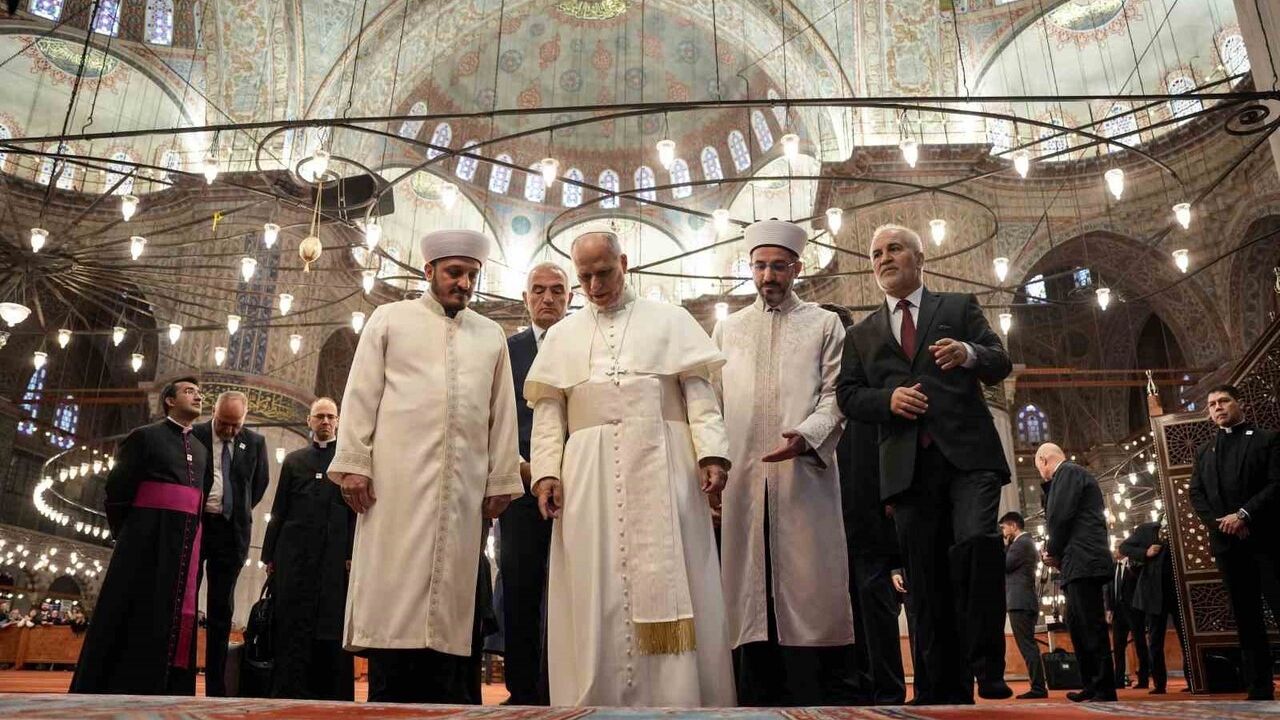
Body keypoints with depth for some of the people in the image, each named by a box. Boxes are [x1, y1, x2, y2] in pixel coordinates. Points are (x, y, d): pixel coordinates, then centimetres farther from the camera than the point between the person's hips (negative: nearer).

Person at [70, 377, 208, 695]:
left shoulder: (201, 450, 20)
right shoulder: (145, 436, 3)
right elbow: (116, 489, 0)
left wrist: (192, 538, 9)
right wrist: (125, 534, 3)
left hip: (187, 544, 5)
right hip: (148, 539, -5)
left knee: (174, 618, 2)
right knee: (133, 615, -5)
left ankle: (156, 692, 5)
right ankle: (106, 691, 0)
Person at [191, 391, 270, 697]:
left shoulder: (255, 442, 3)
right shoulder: (193, 436, -2)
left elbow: (261, 481, 16)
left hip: (230, 531, 2)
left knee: (221, 608, 5)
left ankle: (216, 687, 10)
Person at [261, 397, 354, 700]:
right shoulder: (294, 460, 17)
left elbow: (356, 512, 1)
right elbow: (279, 511, 13)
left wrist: (352, 553, -8)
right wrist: (269, 554, 7)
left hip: (334, 556, -2)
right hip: (295, 554, 2)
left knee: (330, 628, -1)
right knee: (291, 626, 2)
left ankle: (331, 696, 3)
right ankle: (289, 692, 7)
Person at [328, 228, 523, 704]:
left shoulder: (492, 336, 16)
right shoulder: (390, 319, 11)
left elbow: (502, 414, 13)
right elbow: (361, 395, 5)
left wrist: (501, 481, 6)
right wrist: (353, 464, -5)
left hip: (464, 484, 2)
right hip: (397, 477, -2)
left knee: (448, 593, 1)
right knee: (395, 591, -4)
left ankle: (441, 699, 6)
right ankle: (388, 698, 1)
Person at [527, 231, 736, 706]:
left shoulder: (669, 320, 12)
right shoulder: (562, 335, 18)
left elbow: (699, 391, 4)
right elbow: (548, 411, 11)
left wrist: (712, 453, -9)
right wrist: (546, 472, -2)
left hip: (663, 468, -1)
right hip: (589, 476, 2)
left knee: (670, 586, -2)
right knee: (597, 597, 1)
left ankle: (680, 699, 5)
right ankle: (600, 700, 7)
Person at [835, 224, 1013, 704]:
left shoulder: (959, 307, 15)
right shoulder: (862, 334, 20)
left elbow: (1001, 364, 6)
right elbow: (847, 396, 11)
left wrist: (970, 354, -16)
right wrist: (887, 399, -9)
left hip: (968, 453, -2)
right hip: (907, 464, 2)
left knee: (977, 542, -24)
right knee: (926, 582, 2)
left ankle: (988, 668, -11)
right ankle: (947, 688, 9)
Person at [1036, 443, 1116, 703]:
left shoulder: (1068, 472, -5)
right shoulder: (1072, 474, 26)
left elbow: (1060, 516, -14)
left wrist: (1053, 552, -4)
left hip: (1082, 562, -11)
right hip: (1081, 564, 11)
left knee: (1090, 626, -10)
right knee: (1078, 626, 11)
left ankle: (1104, 689, -9)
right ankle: (1092, 686, 15)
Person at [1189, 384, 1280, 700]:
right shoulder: (1204, 451, 20)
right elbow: (1196, 494, 11)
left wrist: (1244, 514, -16)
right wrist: (1221, 523, -6)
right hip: (1228, 543, 4)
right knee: (1246, 618, 4)